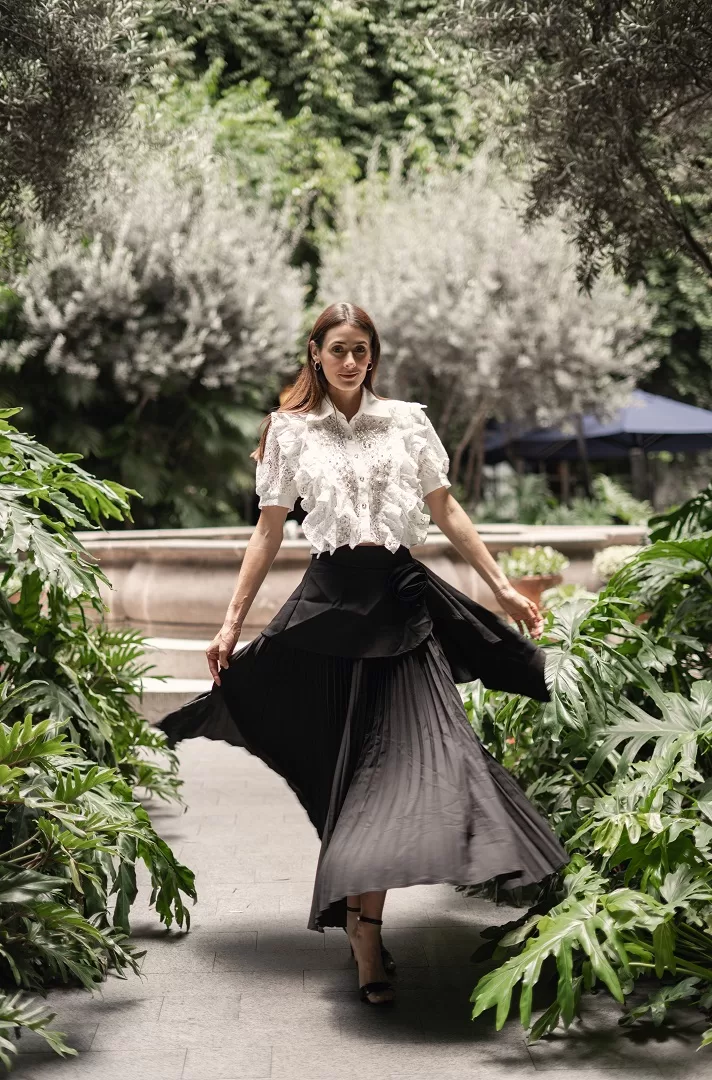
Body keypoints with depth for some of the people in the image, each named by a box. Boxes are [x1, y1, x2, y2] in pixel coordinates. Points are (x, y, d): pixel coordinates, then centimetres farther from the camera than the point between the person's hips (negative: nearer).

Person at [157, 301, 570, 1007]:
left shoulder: (407, 421, 9)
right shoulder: (289, 430, 8)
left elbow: (446, 511, 13)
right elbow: (267, 533, 9)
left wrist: (501, 586, 10)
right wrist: (231, 623, 6)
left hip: (402, 598, 1)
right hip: (332, 601, -1)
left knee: (406, 755, -10)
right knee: (351, 765, -1)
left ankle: (361, 921, -4)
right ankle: (365, 933, 4)